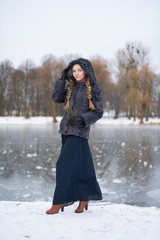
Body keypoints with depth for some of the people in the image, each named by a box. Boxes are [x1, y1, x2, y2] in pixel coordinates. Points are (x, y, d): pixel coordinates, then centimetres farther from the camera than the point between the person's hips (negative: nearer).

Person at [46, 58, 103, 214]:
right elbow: (56, 98, 4)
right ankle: (84, 198, 21)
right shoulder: (71, 87, 13)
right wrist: (62, 79, -2)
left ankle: (59, 201, -6)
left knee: (66, 165, -11)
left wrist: (81, 118, -22)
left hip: (80, 129, -6)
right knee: (80, 165, 10)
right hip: (67, 128, 6)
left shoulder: (94, 88, -4)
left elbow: (98, 112, -7)